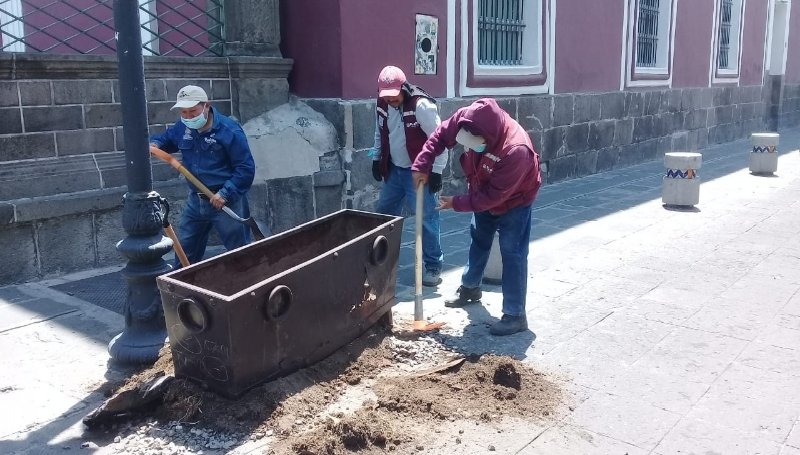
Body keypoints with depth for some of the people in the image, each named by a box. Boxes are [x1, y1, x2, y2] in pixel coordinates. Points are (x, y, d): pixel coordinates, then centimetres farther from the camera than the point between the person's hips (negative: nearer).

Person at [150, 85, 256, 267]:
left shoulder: (229, 131, -18)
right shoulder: (182, 128, 2)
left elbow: (246, 168, -17)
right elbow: (166, 138, 23)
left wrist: (225, 193, -24)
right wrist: (154, 144, -2)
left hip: (227, 201, -6)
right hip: (195, 201, 7)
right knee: (184, 249, 18)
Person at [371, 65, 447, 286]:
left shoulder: (421, 105, -21)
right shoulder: (382, 106, 0)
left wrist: (436, 170, -18)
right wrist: (376, 159, 14)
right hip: (393, 170, 7)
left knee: (426, 218, -7)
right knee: (384, 214, 14)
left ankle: (433, 266, 5)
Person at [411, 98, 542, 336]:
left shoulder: (516, 150, -43)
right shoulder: (466, 118, -27)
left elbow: (494, 195, -35)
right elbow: (440, 135, -8)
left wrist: (457, 203, -28)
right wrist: (422, 165, -17)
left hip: (514, 200, -7)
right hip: (483, 193, 7)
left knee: (512, 254, -8)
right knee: (478, 240, 21)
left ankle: (515, 315, -1)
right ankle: (470, 287, 43)